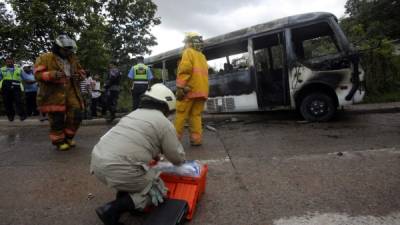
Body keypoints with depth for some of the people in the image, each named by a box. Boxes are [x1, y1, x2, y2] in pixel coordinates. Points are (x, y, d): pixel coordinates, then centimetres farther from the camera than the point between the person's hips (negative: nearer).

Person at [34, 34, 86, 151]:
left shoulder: (73, 59, 17)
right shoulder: (44, 58, 1)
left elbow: (81, 72, 23)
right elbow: (38, 74, -7)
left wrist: (79, 75, -2)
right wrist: (53, 75, -24)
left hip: (71, 93, 5)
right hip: (53, 94, -5)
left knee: (76, 116, 2)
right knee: (57, 119, -1)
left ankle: (68, 137, 24)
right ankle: (59, 141, 18)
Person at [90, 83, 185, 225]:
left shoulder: (134, 113, 21)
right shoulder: (165, 123, 1)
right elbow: (177, 157, 8)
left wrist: (153, 155, 40)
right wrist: (180, 161, 31)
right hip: (119, 170, -8)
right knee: (158, 191, 12)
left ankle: (123, 196, 19)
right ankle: (113, 209, -3)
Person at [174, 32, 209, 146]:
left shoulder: (188, 52, 3)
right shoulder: (202, 56, 26)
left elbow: (185, 69, -13)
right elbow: (204, 73, 20)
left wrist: (180, 87, -17)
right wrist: (203, 90, 18)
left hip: (190, 89, -7)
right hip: (201, 90, 7)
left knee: (181, 114, -3)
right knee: (196, 115, 7)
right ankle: (196, 139, 2)